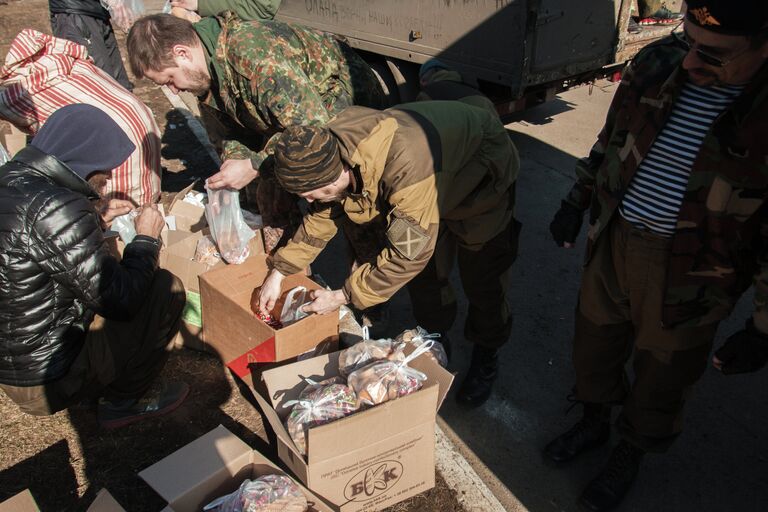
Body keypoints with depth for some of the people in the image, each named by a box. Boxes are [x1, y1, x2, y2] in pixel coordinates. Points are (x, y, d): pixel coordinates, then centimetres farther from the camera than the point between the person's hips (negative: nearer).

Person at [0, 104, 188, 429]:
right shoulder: (53, 207, -29)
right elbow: (120, 299, -22)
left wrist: (97, 221, 9)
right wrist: (146, 237, -8)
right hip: (45, 381, -9)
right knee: (167, 287, -5)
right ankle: (126, 400, 10)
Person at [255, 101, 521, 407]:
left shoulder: (408, 170, -47)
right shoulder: (329, 149, -22)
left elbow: (409, 254, -38)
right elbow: (321, 216, -5)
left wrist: (342, 297, -28)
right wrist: (278, 273, -6)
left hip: (481, 181, -6)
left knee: (481, 281, -1)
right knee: (425, 276, 11)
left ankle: (486, 356, 25)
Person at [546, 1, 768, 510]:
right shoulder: (660, 61, -8)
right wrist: (577, 202, 13)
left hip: (688, 272, -4)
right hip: (613, 239, 4)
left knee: (660, 381, 16)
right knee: (594, 347, 22)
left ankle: (629, 457, 46)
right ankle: (595, 422, 51)